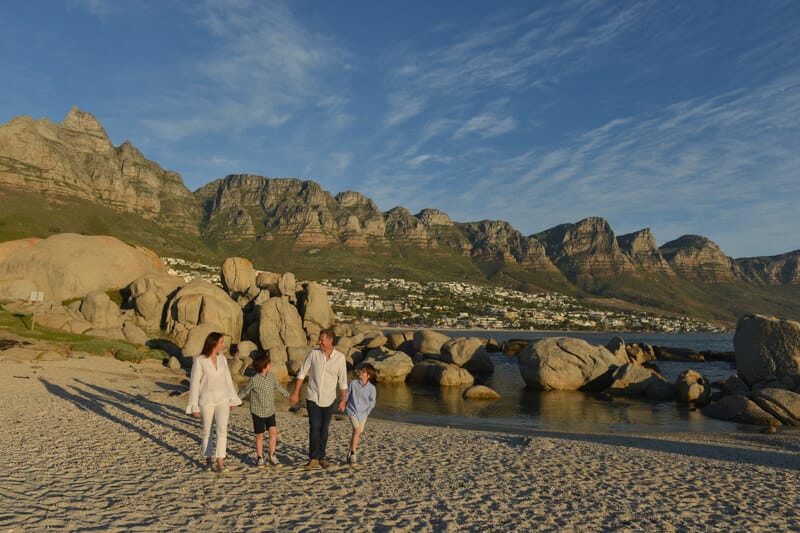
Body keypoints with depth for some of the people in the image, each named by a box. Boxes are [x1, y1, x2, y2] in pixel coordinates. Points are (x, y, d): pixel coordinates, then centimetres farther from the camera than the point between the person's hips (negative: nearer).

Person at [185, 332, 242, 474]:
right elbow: (194, 384, -11)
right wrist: (194, 407, -10)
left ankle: (220, 463, -11)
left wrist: (233, 400, 10)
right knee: (207, 431, 13)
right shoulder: (199, 361, -14)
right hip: (206, 400, -2)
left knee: (222, 430, -11)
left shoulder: (222, 358, 1)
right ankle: (208, 459, 32)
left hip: (222, 399, 3)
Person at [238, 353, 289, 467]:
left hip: (270, 411, 4)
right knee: (259, 435, 5)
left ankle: (272, 457, 4)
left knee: (273, 432, -7)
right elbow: (244, 392, -4)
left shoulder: (271, 376, -2)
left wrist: (288, 395, 20)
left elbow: (278, 387, 14)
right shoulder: (254, 380, -16)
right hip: (258, 412, -4)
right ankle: (260, 458, 20)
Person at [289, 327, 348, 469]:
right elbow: (302, 373, -1)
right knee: (314, 427, -9)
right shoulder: (313, 353, -7)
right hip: (312, 397, -1)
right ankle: (313, 458, 0)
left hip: (328, 399, 1)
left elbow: (343, 380, 1)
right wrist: (296, 393, -3)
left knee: (324, 429, 9)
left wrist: (343, 400, 3)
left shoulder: (340, 357, -7)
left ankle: (321, 457, 21)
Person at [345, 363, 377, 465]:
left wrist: (366, 413, 1)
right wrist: (349, 408, 5)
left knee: (358, 433, 4)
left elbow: (372, 403, 3)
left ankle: (350, 453, 25)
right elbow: (347, 396, 3)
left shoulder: (371, 388, -9)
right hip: (353, 411, -2)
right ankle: (353, 453, -7)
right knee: (357, 430, -19)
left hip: (363, 413, 2)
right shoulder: (353, 383, -10)